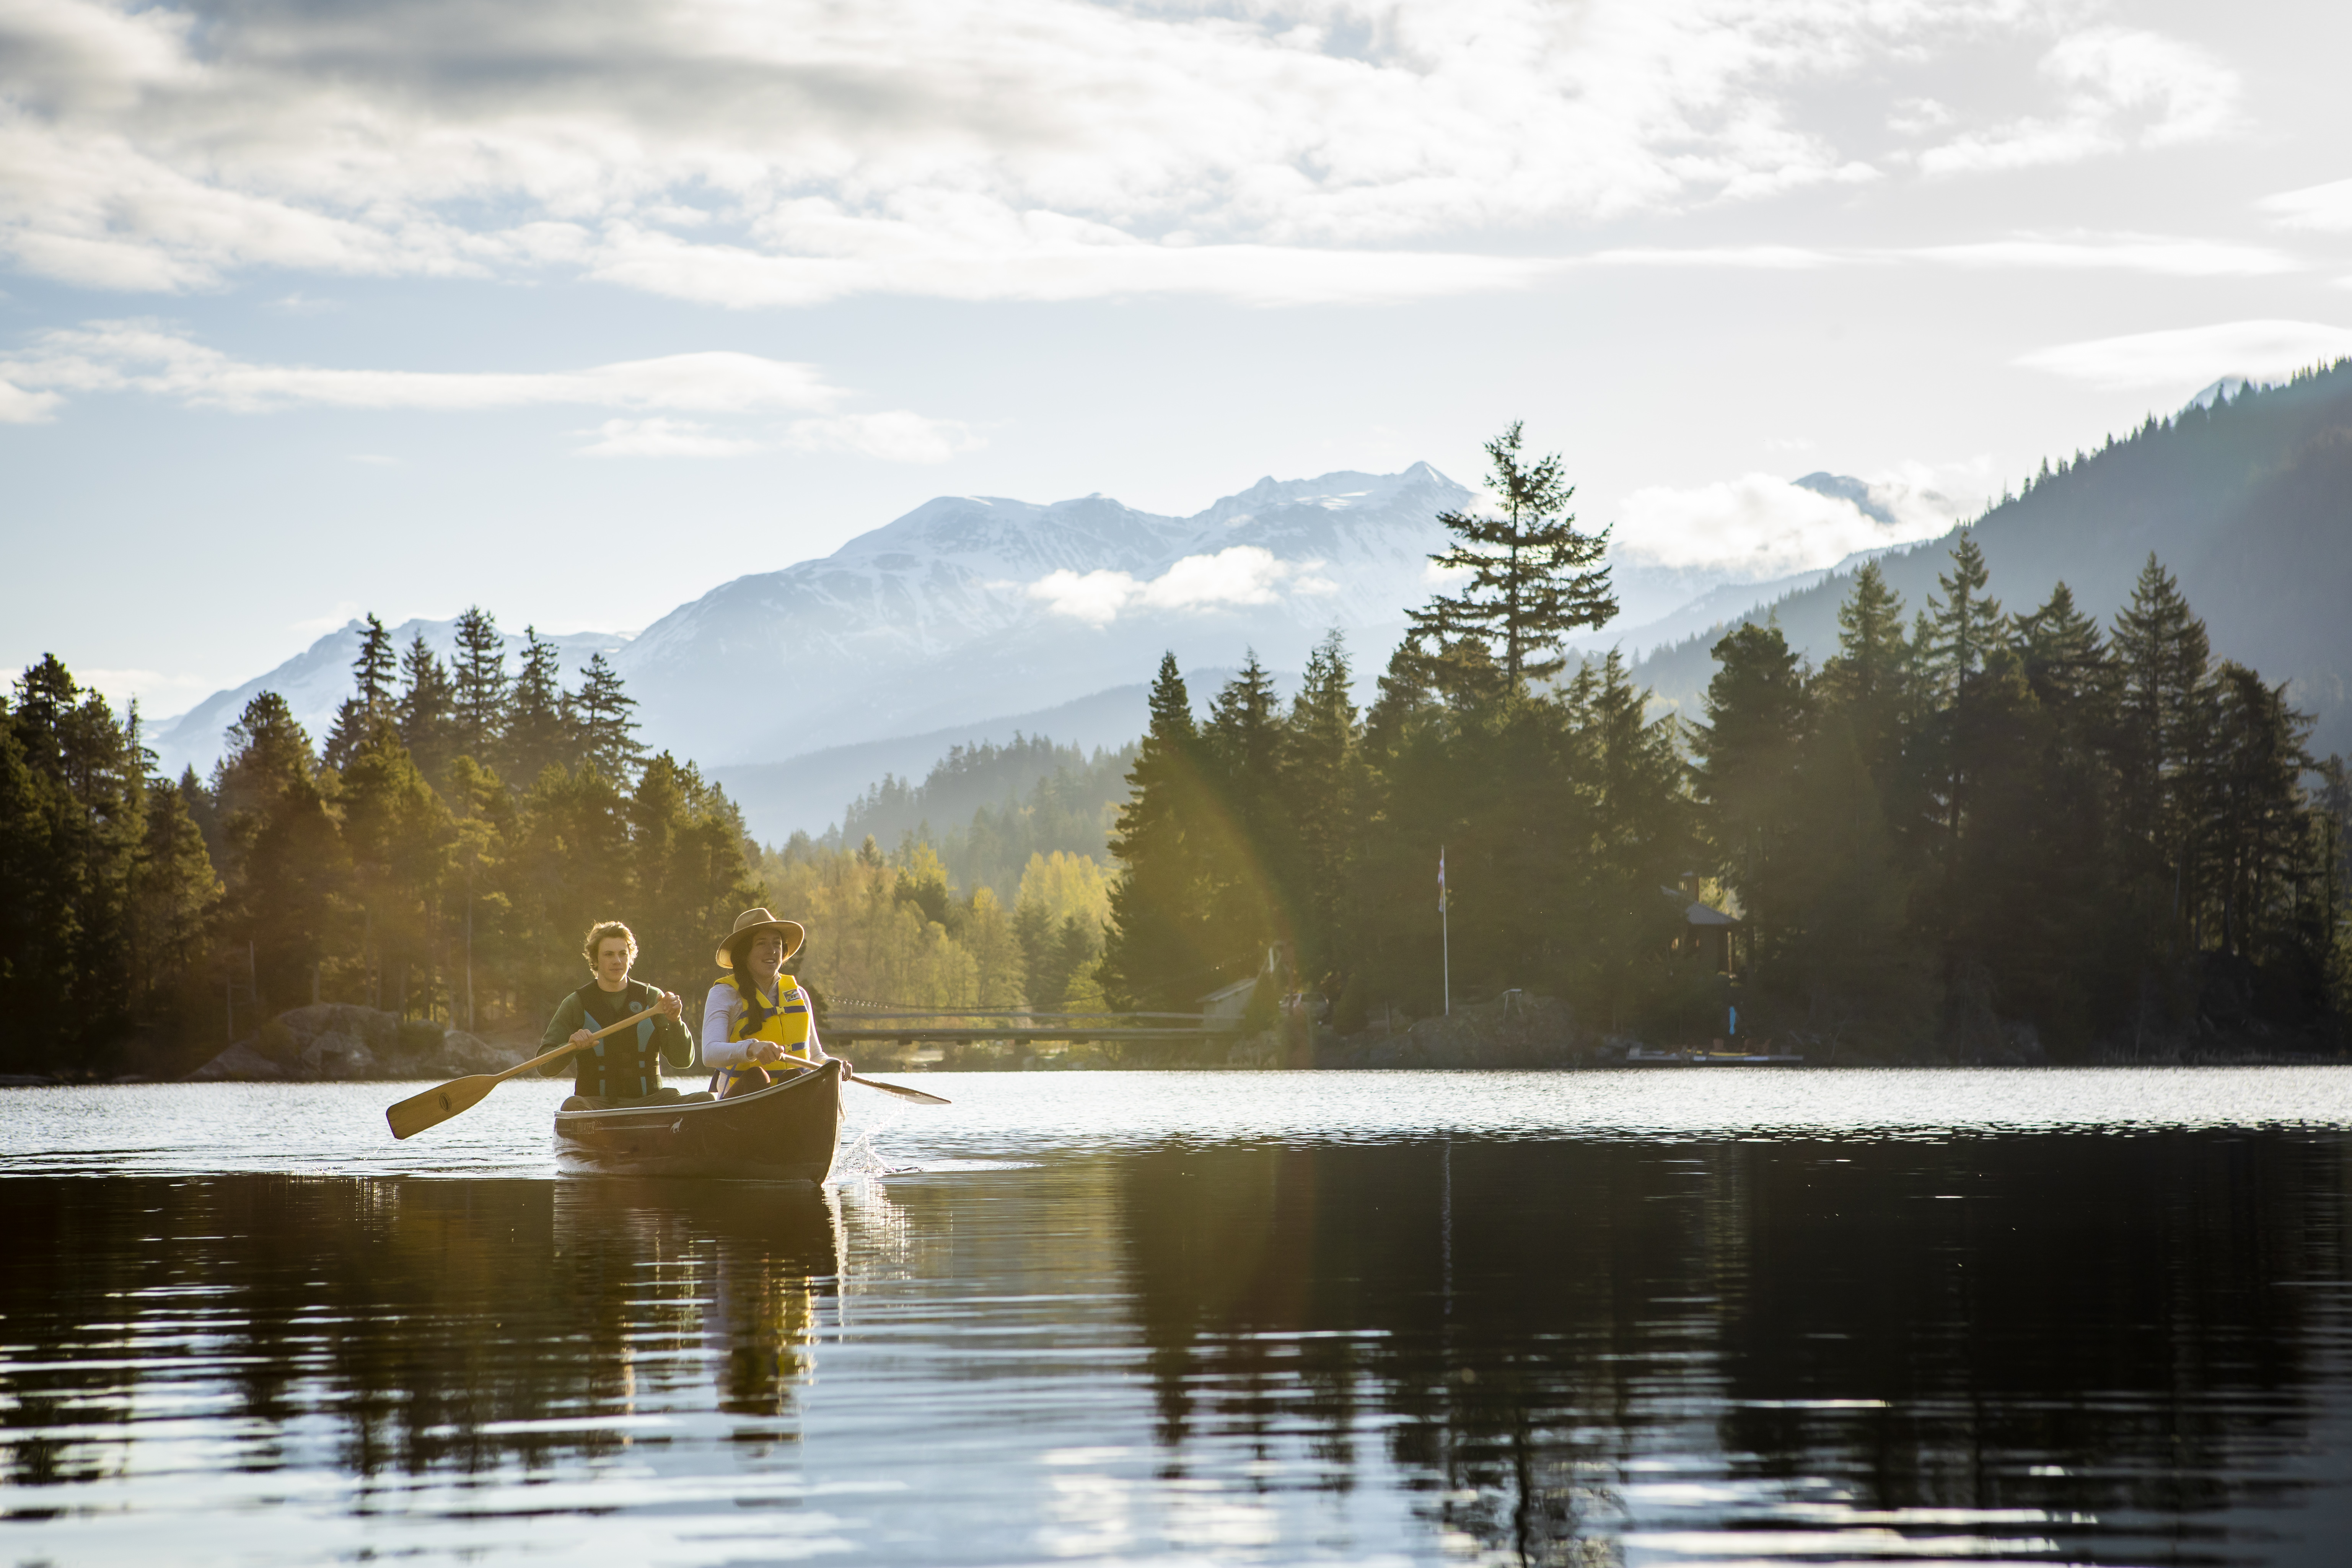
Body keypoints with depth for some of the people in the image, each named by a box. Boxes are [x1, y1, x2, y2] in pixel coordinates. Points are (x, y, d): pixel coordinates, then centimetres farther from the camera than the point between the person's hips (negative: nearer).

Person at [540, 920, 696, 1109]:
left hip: (647, 1101, 2)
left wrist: (674, 1021, -15)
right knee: (573, 1106, -38)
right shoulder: (576, 1004, 6)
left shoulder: (652, 998, 9)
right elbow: (545, 1067, 2)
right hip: (598, 1103, -1)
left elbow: (683, 1061, 3)